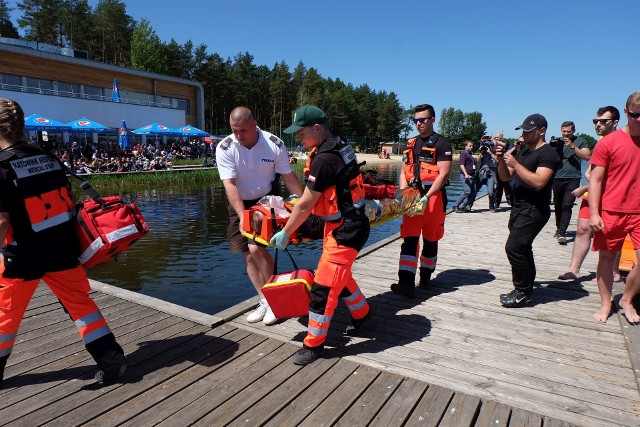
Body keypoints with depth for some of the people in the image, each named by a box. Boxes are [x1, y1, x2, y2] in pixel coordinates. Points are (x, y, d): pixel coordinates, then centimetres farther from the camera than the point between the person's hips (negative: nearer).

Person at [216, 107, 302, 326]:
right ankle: (265, 301, 16)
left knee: (256, 248, -18)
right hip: (240, 204, 3)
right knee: (248, 254, 2)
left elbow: (289, 177, -8)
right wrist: (243, 216, -32)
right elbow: (230, 185, -22)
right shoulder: (225, 148, -16)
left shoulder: (275, 145, -16)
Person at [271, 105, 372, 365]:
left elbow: (305, 205, -19)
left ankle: (314, 343, 11)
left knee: (324, 285, -3)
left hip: (345, 230, -10)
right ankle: (361, 313, 44)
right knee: (339, 275, 23)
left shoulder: (324, 159, -23)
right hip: (341, 224, 10)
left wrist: (285, 233, -7)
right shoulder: (340, 147, 6)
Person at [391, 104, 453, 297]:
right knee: (409, 239, -5)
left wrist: (426, 197, -19)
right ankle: (407, 283, -8)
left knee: (430, 240, 8)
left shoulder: (441, 143, -2)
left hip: (433, 197, -4)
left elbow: (444, 174, -11)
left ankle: (425, 276, 24)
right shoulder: (410, 144, 16)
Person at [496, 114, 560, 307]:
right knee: (522, 249, 14)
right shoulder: (522, 150, 16)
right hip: (519, 208, 9)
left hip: (533, 210, -9)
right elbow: (505, 177, 14)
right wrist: (501, 159, -3)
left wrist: (515, 164, -22)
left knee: (514, 248, -14)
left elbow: (538, 182, -24)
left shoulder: (548, 154, -10)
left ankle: (523, 293, -1)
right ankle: (525, 290, 26)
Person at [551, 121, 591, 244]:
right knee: (557, 206, 11)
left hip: (573, 179, -3)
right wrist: (552, 148, -8)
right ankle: (559, 229, 27)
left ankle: (562, 233, -17)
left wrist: (572, 146, -15)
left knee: (567, 206, -13)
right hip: (558, 178, 3)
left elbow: (587, 156, -7)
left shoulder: (580, 141, 4)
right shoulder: (557, 142, 13)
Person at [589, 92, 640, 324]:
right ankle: (605, 304, 21)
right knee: (606, 257, 7)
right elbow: (595, 179, -5)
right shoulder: (609, 142, -4)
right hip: (611, 212, -3)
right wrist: (594, 213, -12)